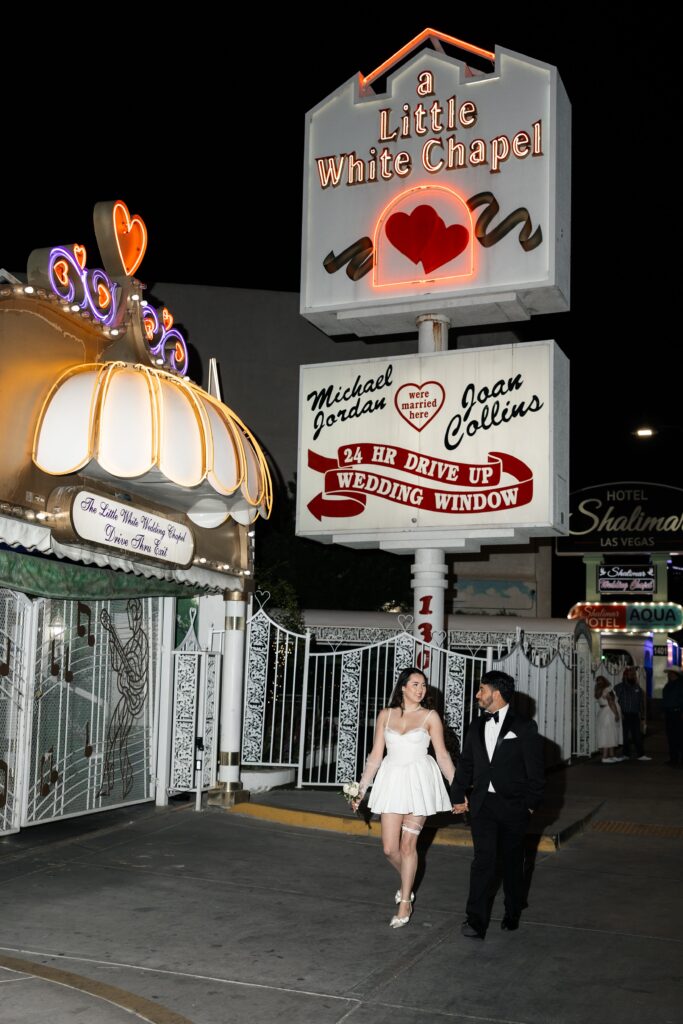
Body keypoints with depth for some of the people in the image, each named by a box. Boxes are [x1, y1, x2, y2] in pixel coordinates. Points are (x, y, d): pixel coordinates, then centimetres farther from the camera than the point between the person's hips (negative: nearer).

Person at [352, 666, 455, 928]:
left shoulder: (430, 717, -1)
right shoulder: (385, 715, 5)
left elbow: (442, 755, 2)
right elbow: (375, 755, 8)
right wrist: (361, 789, 7)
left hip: (419, 781, -2)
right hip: (392, 779, 2)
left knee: (408, 845, 0)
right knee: (390, 848, 1)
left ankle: (404, 906, 15)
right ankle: (407, 885, 32)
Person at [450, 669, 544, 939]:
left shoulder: (524, 727, -5)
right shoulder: (476, 727, 9)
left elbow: (535, 768, -4)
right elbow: (465, 764, 14)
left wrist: (531, 803, -5)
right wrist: (459, 796, 10)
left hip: (513, 805, -2)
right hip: (482, 804, 2)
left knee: (512, 861, 11)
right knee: (483, 860, -6)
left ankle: (512, 914, 29)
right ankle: (476, 921, -6)